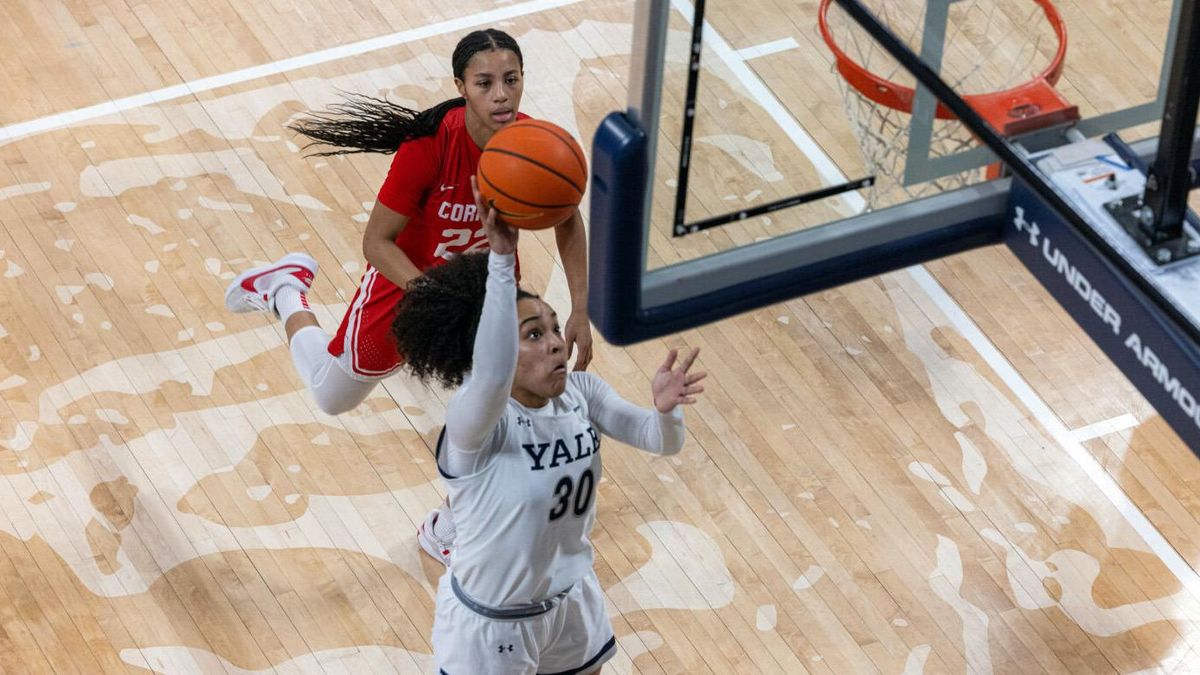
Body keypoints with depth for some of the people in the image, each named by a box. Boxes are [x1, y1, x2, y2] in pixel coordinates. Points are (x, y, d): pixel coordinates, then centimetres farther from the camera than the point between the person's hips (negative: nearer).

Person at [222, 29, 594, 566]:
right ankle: (286, 290, 46)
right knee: (332, 397, 20)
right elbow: (376, 241, -27)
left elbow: (568, 222, -4)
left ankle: (447, 532, 34)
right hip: (409, 281, -3)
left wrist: (580, 311, -10)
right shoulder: (430, 145, -37)